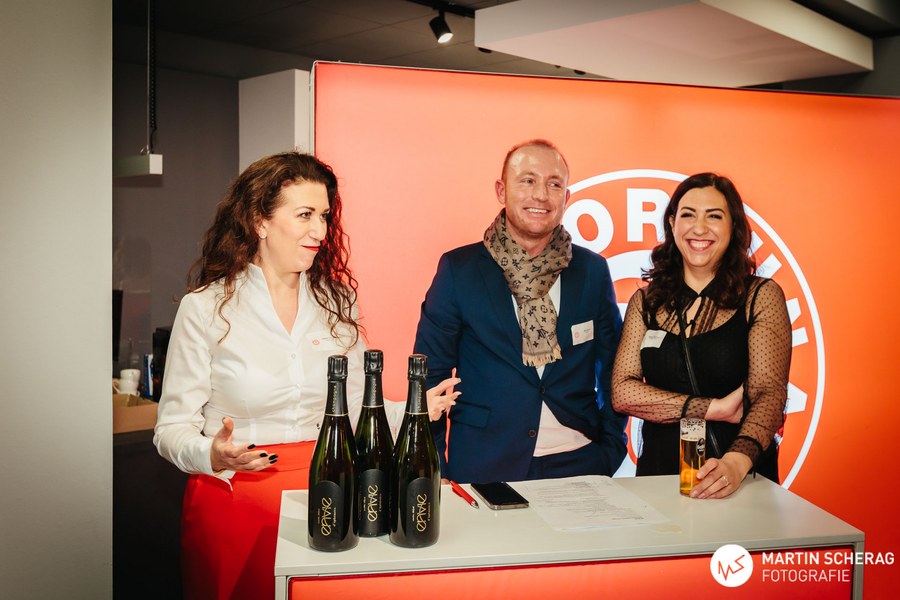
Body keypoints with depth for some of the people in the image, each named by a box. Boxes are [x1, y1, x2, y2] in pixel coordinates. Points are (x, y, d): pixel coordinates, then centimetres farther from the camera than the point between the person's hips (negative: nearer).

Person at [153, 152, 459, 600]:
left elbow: (354, 408, 9)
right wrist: (214, 456, -26)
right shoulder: (205, 308, -7)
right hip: (236, 503, -3)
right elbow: (173, 428, -6)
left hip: (326, 496, 3)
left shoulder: (337, 301, 5)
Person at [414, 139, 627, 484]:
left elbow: (613, 371, 10)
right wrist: (435, 471, -6)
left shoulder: (593, 271, 3)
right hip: (483, 469, -2)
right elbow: (430, 374, -2)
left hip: (577, 464, 2)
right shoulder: (458, 270, -4)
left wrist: (610, 453, 3)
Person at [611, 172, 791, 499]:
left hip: (742, 479, -2)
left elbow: (770, 393, -7)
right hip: (659, 473, 2)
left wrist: (736, 463, -24)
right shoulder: (645, 301, 8)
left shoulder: (761, 297, 2)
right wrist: (717, 408, -10)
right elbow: (622, 392, -1)